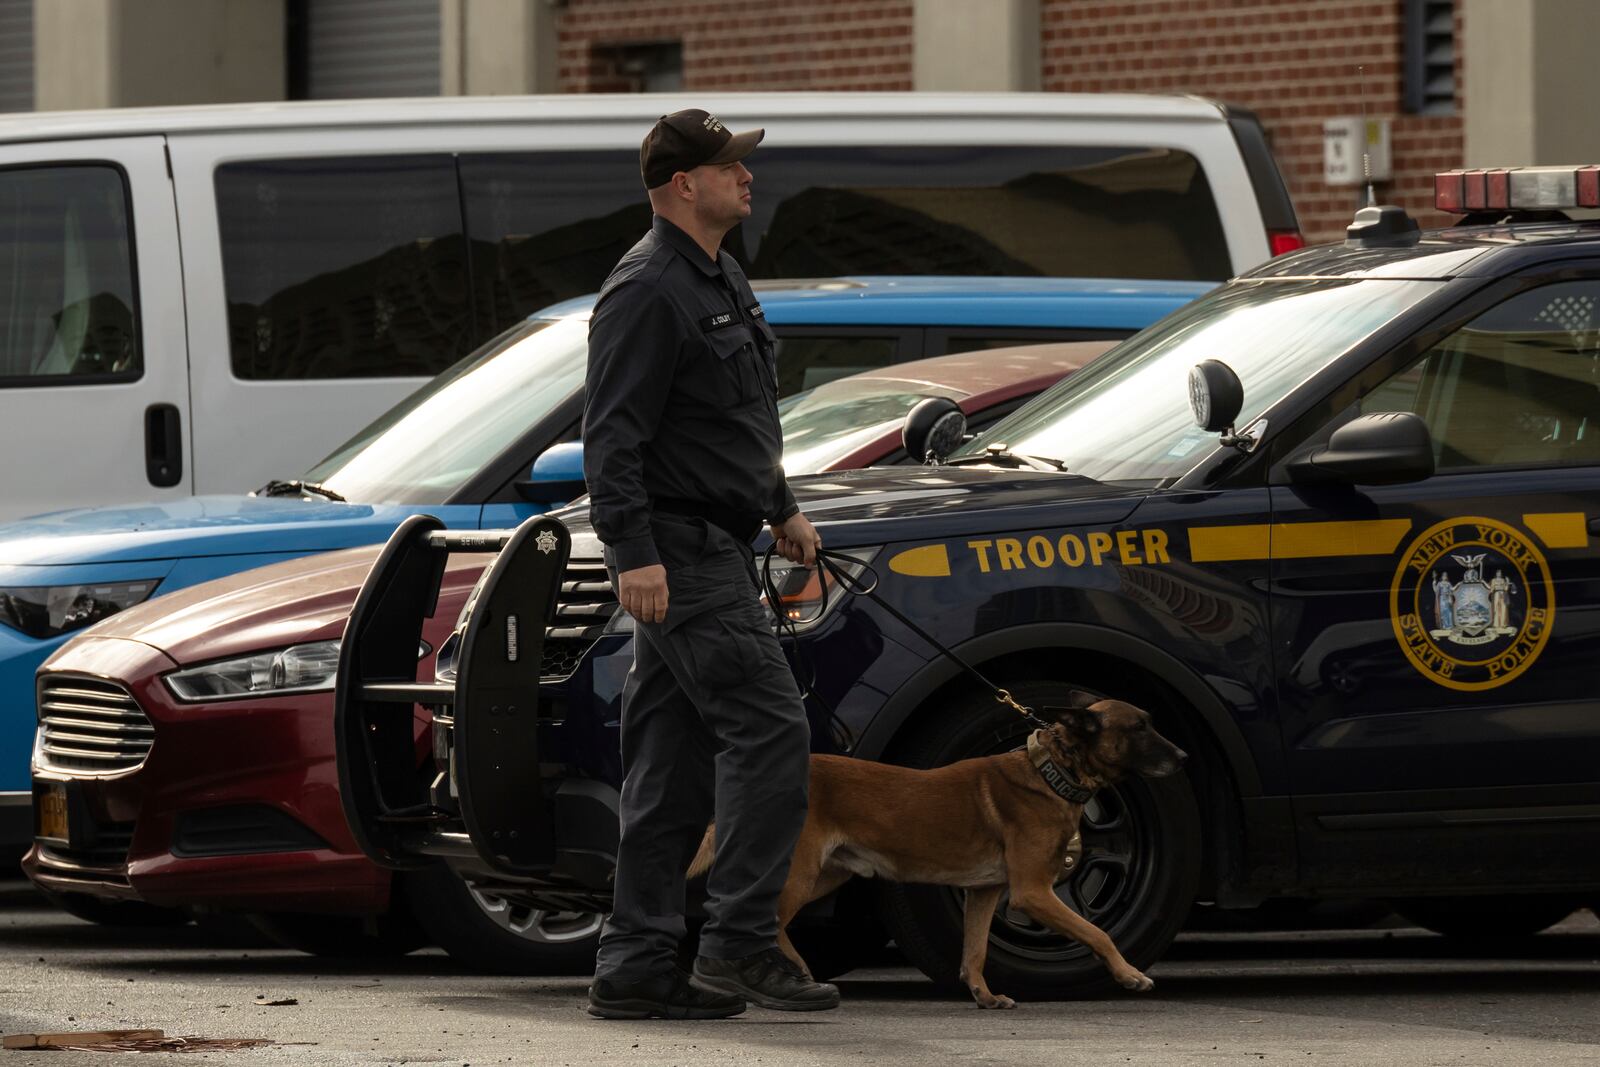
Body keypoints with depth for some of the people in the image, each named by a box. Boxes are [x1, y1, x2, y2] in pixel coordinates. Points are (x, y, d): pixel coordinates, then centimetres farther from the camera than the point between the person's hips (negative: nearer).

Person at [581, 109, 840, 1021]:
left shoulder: (721, 280, 18)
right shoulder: (648, 292, -15)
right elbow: (613, 434, -20)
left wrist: (782, 508, 31)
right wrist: (633, 553, -26)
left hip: (716, 550, 10)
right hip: (680, 552, -10)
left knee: (673, 767, 8)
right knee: (771, 731, -13)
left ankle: (638, 965, 9)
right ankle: (741, 940, -10)